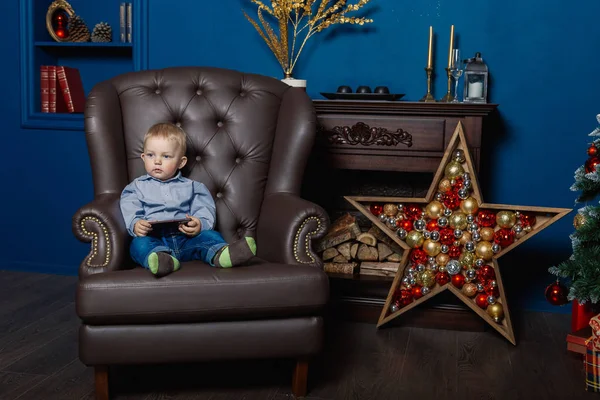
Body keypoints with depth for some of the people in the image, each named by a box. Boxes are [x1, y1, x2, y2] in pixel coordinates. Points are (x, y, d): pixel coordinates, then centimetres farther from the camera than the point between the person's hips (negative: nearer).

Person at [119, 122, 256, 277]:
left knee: (210, 235, -25)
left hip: (186, 238, 1)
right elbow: (129, 211, 7)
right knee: (139, 244, -33)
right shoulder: (137, 186, 23)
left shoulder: (191, 187, 23)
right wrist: (135, 224, -18)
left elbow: (205, 210, 10)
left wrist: (200, 224, -15)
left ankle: (222, 254, -58)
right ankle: (163, 261, -65)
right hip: (154, 239, -1)